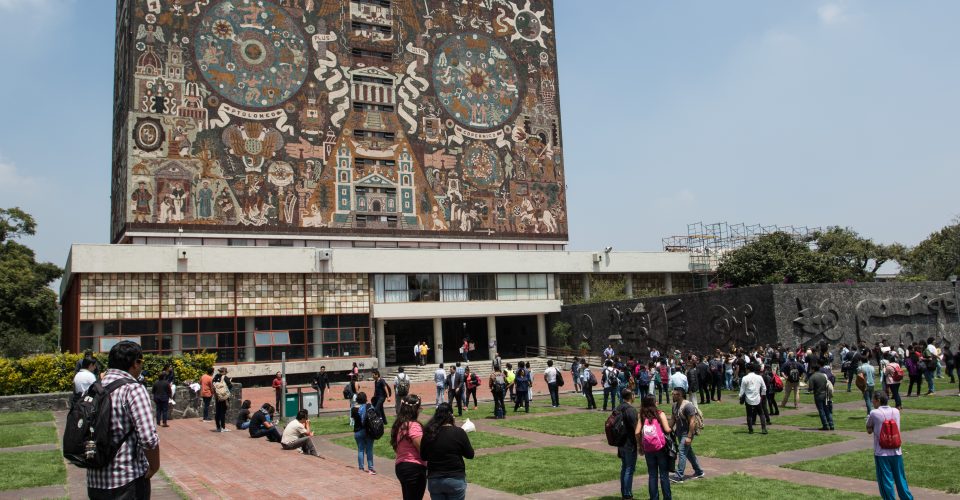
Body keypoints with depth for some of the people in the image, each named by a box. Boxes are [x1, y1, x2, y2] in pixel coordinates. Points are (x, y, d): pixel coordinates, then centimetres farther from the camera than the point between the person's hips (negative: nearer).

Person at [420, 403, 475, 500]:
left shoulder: (428, 432, -5)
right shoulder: (458, 432, -13)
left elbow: (423, 456, 6)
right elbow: (470, 455, -4)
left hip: (434, 480, 3)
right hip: (455, 480, -2)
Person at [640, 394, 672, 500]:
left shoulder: (643, 416, 1)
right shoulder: (660, 414, -6)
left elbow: (637, 433, -5)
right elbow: (667, 429, -15)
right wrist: (672, 430, 7)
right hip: (661, 448, -2)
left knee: (652, 475, 12)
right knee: (664, 475, 8)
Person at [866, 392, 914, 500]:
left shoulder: (874, 413, -10)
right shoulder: (896, 411, 3)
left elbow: (869, 430, 0)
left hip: (881, 453, -4)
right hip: (896, 452, 4)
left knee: (886, 481, 3)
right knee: (901, 479, 15)